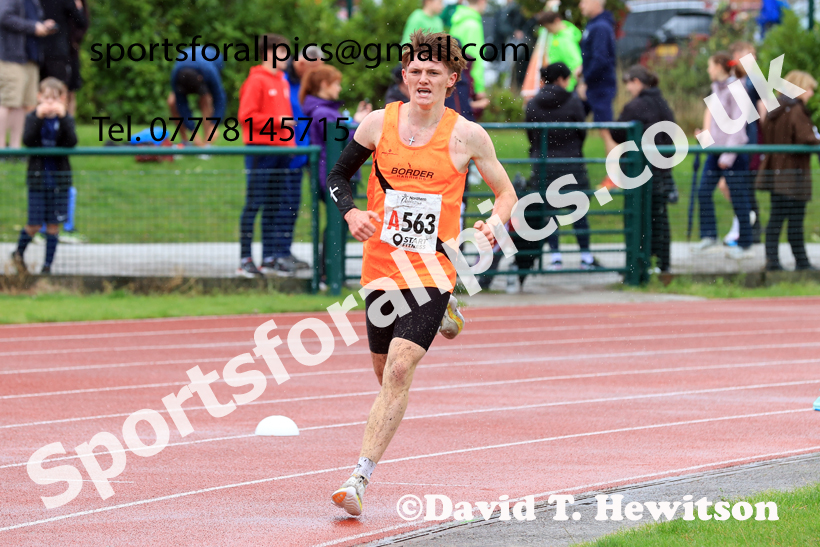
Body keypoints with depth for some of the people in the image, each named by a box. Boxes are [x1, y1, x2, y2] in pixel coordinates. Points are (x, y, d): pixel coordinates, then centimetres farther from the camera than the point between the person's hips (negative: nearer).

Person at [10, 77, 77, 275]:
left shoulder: (66, 119, 1)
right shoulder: (32, 118, 0)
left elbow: (72, 142, -16)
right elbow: (27, 140, -18)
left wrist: (63, 117, -27)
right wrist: (39, 117, -28)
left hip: (59, 180, 1)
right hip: (37, 178, -1)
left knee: (53, 225, 3)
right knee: (35, 225, -1)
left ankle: (47, 265, 12)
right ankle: (18, 253, 24)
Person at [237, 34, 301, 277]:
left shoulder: (282, 80, 16)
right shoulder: (256, 80, -8)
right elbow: (247, 116, -14)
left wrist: (290, 142, 13)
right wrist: (277, 121, -16)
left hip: (281, 148, 8)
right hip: (260, 148, -8)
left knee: (274, 206, 10)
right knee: (254, 204, -6)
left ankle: (270, 258, 14)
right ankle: (245, 259, -3)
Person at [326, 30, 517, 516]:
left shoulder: (467, 136, -4)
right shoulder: (378, 124, 1)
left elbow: (506, 192, 7)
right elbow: (338, 175, 14)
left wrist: (495, 225, -14)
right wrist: (351, 212, -7)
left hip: (433, 271, -3)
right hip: (382, 266, 4)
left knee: (399, 368, -19)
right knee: (385, 371, 15)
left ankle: (361, 477, -20)